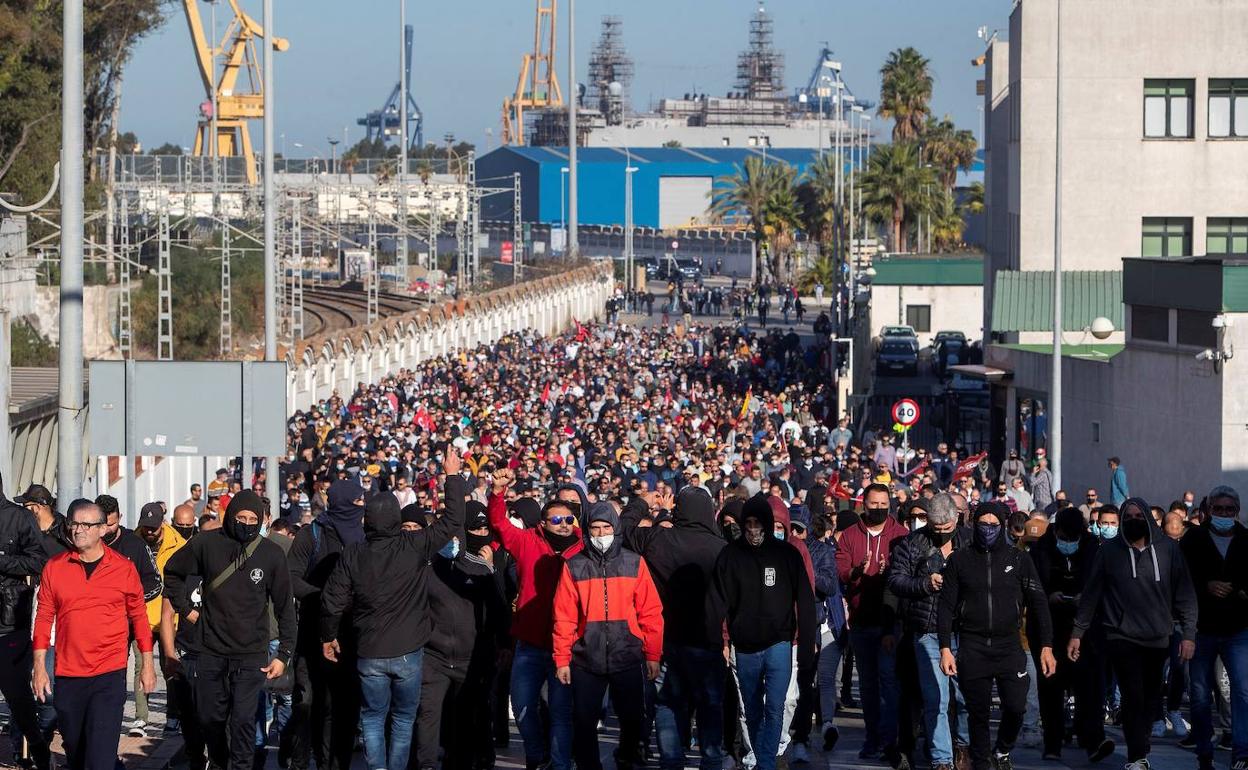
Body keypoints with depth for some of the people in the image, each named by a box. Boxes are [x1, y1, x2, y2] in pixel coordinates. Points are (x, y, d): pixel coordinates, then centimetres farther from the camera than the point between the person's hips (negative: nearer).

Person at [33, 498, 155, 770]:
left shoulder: (124, 568, 0)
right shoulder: (54, 568, 3)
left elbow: (139, 616, 8)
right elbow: (44, 618, 6)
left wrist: (147, 665, 7)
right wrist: (39, 667, 2)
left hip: (110, 675, -2)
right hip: (67, 676, 2)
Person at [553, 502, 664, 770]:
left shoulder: (634, 564, 2)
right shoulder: (574, 567, 1)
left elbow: (650, 613, 2)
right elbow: (564, 618, 0)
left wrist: (653, 655, -1)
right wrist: (562, 660, -4)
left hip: (627, 659, 0)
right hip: (586, 663, 0)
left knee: (632, 722, 6)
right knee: (584, 725, 5)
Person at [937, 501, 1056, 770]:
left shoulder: (1019, 559, 6)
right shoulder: (959, 560, 6)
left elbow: (1038, 604, 6)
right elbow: (946, 606, 6)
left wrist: (1046, 647, -1)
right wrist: (945, 648, -3)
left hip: (1009, 645, 0)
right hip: (972, 648, 0)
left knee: (1016, 706, -11)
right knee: (978, 712, 2)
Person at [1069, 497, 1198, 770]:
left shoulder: (1168, 549, 3)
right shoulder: (1109, 550, 2)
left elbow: (1184, 593, 4)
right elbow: (1091, 593, 5)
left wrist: (1188, 633, -2)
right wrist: (1077, 632, 4)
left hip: (1158, 639, 2)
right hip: (1122, 636, -2)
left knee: (1150, 699, 6)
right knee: (1133, 696, -12)